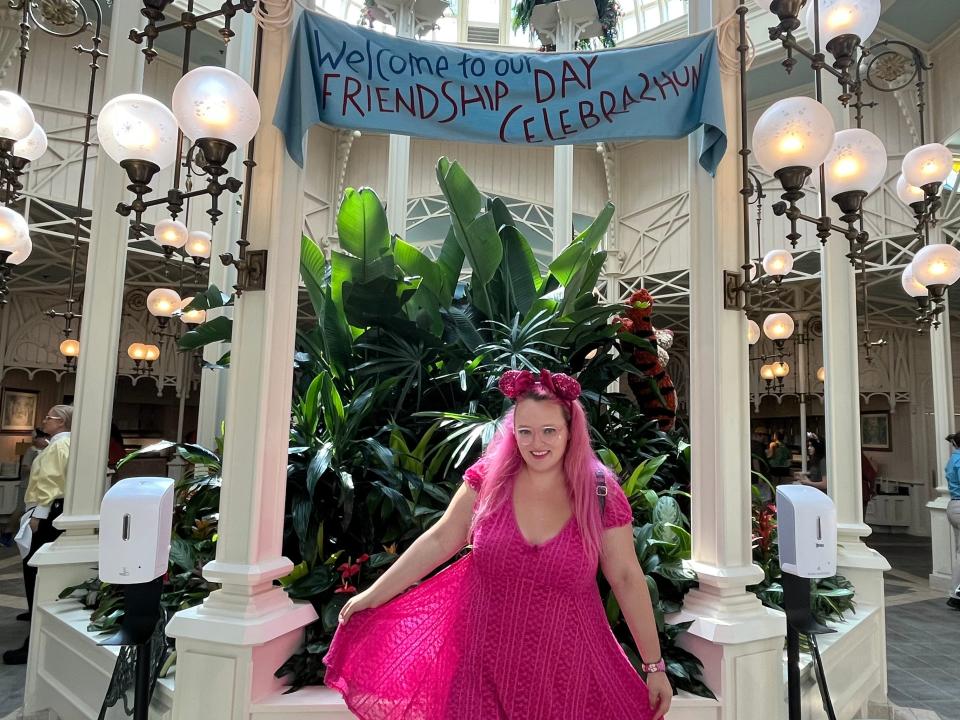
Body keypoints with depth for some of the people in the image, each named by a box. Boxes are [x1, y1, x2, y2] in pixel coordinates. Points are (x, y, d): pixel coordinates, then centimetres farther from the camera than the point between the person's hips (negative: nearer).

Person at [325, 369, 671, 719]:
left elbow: (628, 579, -5)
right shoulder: (488, 479, -9)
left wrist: (654, 665, 0)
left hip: (566, 666, -1)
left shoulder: (600, 493, -12)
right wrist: (373, 595, -2)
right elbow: (438, 542, -2)